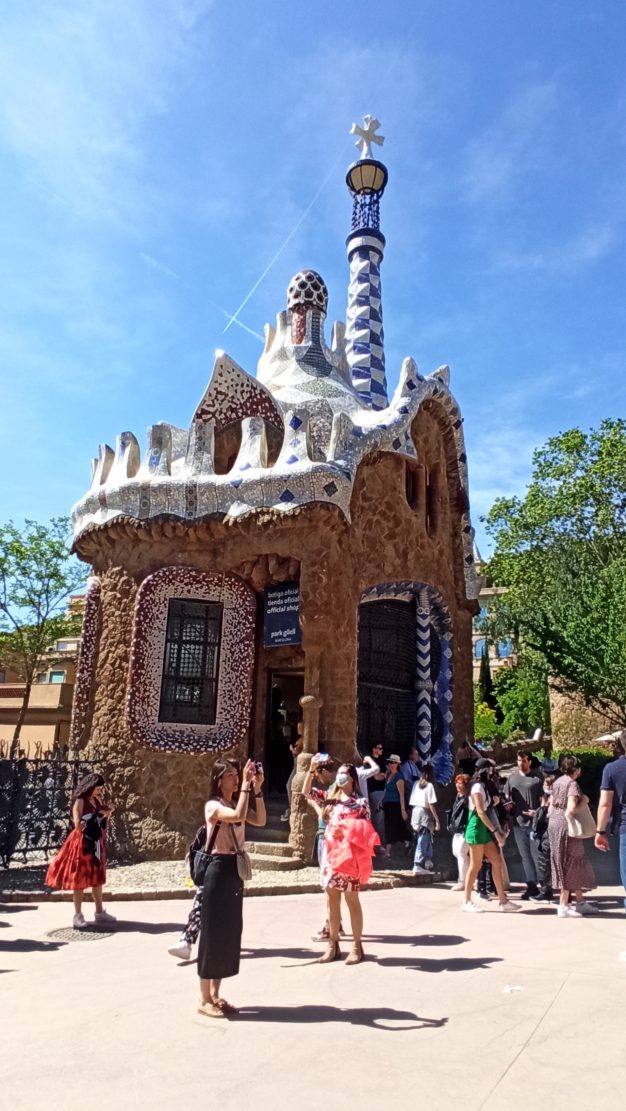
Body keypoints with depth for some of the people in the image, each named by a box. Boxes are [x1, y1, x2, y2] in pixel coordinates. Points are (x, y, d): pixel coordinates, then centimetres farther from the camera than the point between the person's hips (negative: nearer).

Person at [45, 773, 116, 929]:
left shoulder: (98, 800, 8)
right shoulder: (80, 801, -14)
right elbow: (78, 824, -19)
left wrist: (108, 813, -5)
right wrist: (98, 815, -17)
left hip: (96, 842, 7)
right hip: (83, 843, -7)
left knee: (97, 878, 12)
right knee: (80, 879, 0)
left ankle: (99, 912, 20)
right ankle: (78, 915, 8)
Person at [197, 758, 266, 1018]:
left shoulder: (235, 804, 12)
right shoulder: (213, 806, -13)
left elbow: (260, 820, -4)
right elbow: (238, 816, -33)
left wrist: (257, 789, -12)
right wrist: (246, 785, -28)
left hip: (235, 872, 8)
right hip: (219, 872, -8)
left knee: (230, 934, 12)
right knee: (213, 934, -1)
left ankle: (215, 995, 24)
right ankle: (205, 1000, 10)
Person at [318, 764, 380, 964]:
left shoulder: (361, 801, -4)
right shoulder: (331, 798, 10)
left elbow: (366, 830, -7)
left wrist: (345, 830, -18)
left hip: (349, 856, -5)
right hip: (331, 853, 5)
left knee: (351, 899, 1)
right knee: (332, 899, 9)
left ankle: (357, 945, 11)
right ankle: (333, 944, 19)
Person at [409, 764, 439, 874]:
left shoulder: (416, 784, 8)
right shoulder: (429, 785, -7)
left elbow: (411, 802, 5)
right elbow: (431, 804, -12)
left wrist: (414, 818, 10)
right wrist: (437, 820, -8)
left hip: (415, 812, 6)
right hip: (424, 813, -6)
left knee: (426, 839, 19)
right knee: (423, 841, -1)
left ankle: (427, 861, 26)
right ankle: (418, 866, -2)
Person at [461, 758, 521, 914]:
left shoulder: (483, 786, 14)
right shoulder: (477, 787, -15)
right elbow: (480, 812, -21)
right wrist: (496, 831, -22)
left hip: (485, 829, 9)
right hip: (477, 828, -9)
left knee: (496, 862, 5)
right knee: (475, 866, -3)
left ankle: (503, 901, 8)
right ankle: (467, 902, 6)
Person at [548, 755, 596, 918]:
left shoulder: (557, 782, 12)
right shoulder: (573, 784, -15)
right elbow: (571, 809, -24)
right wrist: (583, 801, -10)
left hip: (553, 823, 9)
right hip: (566, 825, -9)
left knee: (574, 863, 17)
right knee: (570, 864, 0)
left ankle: (580, 902, 23)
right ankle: (563, 906, 3)